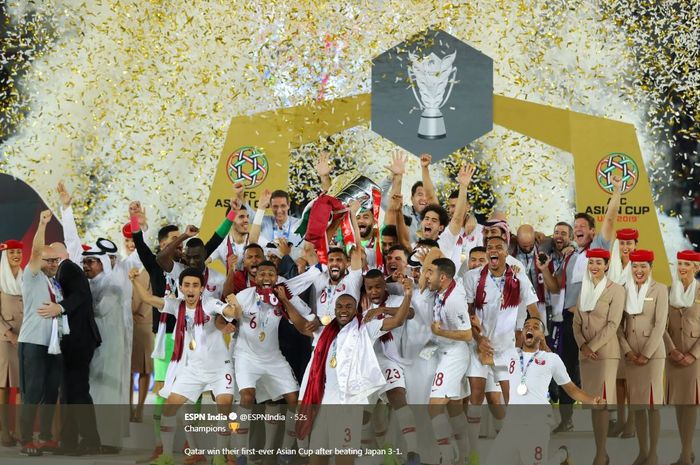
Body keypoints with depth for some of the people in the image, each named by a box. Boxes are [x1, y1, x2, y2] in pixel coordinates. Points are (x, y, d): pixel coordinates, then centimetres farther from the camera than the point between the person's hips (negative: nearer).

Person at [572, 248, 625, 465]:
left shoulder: (616, 289, -4)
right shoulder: (584, 289, 13)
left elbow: (613, 324, -11)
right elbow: (577, 322, 11)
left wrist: (592, 346, -14)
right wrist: (582, 346, -5)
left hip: (606, 352, -6)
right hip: (585, 353, 6)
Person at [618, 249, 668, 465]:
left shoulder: (660, 290, -3)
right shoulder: (625, 290, 8)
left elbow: (660, 324, -9)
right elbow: (619, 324, 6)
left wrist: (646, 354, -12)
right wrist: (627, 350, -6)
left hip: (652, 353, -4)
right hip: (631, 354, 4)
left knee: (653, 403, -2)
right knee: (636, 403, 7)